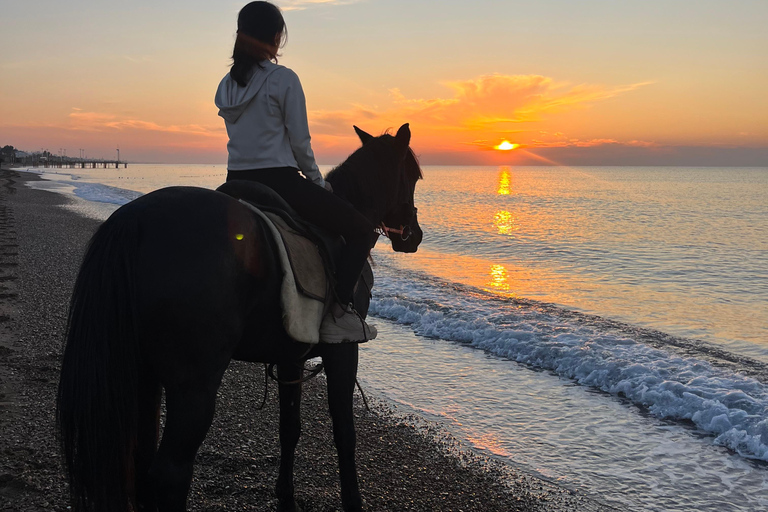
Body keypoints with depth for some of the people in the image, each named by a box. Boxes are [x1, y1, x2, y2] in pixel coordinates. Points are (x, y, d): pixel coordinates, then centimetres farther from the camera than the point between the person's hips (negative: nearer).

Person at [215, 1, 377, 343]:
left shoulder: (226, 86, 10)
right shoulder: (284, 79, -10)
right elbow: (300, 143, -9)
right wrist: (318, 182, 8)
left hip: (236, 184, 7)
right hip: (279, 182, -7)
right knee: (360, 228, 3)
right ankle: (340, 311, -8)